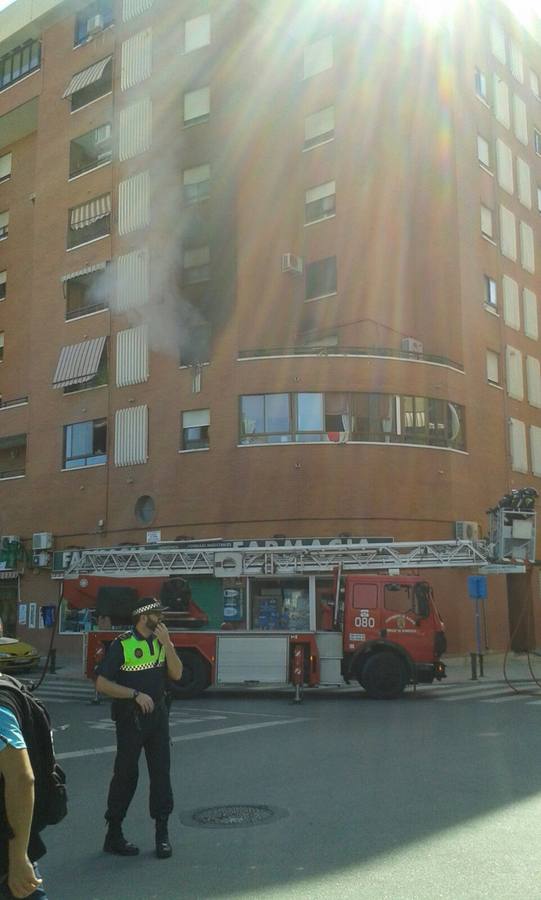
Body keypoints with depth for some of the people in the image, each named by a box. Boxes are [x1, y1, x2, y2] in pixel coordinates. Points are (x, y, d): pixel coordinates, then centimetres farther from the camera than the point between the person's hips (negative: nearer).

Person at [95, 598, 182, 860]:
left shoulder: (160, 642, 6)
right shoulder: (122, 645, -12)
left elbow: (176, 674, -3)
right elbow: (102, 683, -14)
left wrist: (167, 643, -14)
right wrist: (136, 694, -20)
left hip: (158, 716, 5)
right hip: (130, 718, -5)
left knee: (161, 772, 5)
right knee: (126, 774, 3)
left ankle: (162, 833, 13)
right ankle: (113, 835, 16)